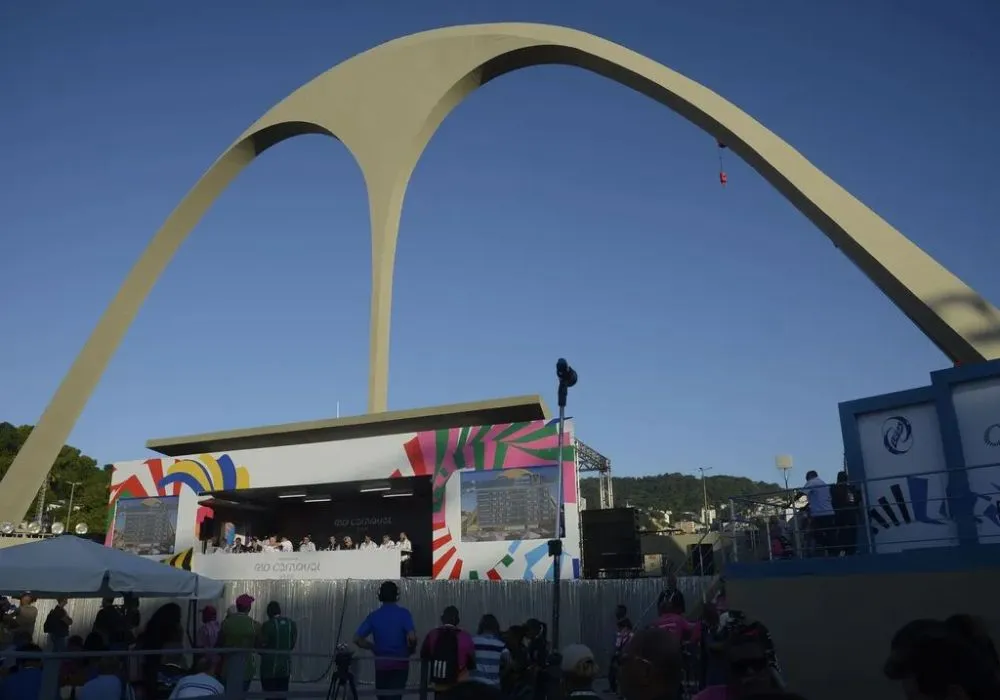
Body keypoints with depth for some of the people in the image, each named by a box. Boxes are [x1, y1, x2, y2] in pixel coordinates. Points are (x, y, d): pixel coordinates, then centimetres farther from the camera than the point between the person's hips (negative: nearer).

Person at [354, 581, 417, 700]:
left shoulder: (374, 615, 1)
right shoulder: (403, 613, -8)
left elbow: (357, 639, -4)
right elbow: (412, 637, -20)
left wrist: (374, 647, 10)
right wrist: (410, 650, 0)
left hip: (381, 663, 3)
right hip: (399, 663, -3)